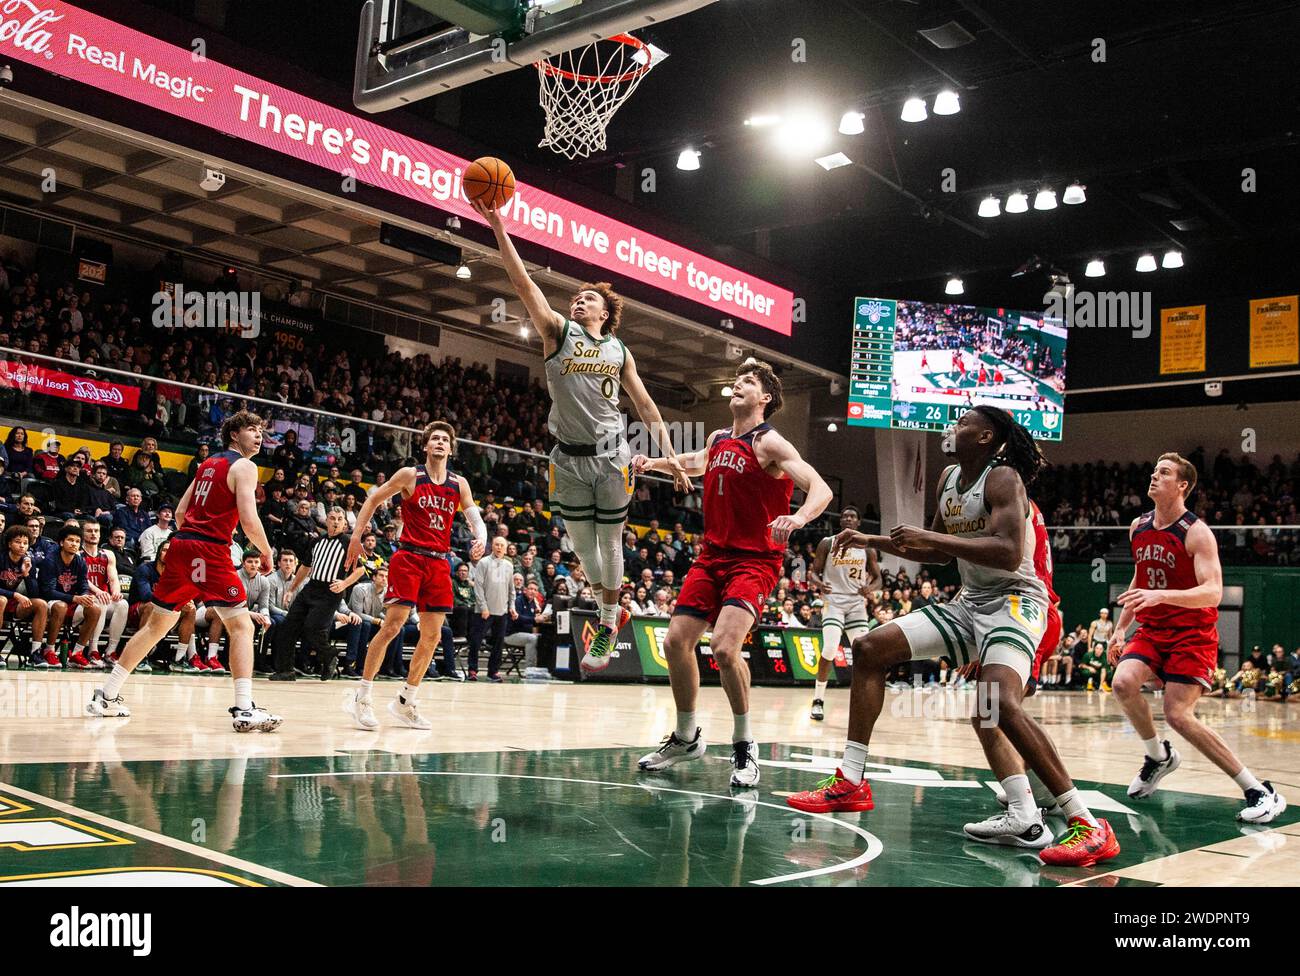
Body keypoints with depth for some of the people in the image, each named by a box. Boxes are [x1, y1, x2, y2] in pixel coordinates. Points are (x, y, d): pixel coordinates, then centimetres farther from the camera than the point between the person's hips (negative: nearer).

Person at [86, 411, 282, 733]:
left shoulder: (208, 464, 22)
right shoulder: (244, 467, -3)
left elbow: (180, 513, 22)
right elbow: (249, 521, -14)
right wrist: (266, 552, 1)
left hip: (180, 545, 8)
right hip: (212, 550, -8)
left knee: (156, 624, 17)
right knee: (242, 627, -6)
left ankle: (106, 697, 22)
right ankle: (244, 709, -16)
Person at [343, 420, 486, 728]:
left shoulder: (459, 484, 9)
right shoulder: (410, 475, -1)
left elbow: (475, 517, 11)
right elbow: (373, 500, 5)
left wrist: (480, 539, -11)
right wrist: (356, 537, -3)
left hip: (439, 563, 5)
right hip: (409, 557, -5)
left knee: (432, 635, 4)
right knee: (392, 625, -14)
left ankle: (405, 702, 17)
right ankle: (362, 698, -4)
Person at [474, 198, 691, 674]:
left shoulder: (619, 350, 10)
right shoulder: (558, 332, 5)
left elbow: (645, 405, 13)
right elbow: (523, 282, -6)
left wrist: (669, 453, 5)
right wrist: (497, 225, -15)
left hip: (611, 456, 0)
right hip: (569, 458, 0)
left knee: (609, 542, 5)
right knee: (581, 543, 8)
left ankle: (608, 625, 20)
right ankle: (609, 609, 31)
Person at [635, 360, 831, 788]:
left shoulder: (769, 443, -11)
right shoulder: (717, 439, 10)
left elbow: (821, 489, -23)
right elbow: (697, 463, 36)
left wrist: (798, 517, -43)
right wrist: (654, 462, 23)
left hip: (755, 561, -7)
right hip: (712, 556, 7)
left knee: (724, 647, -24)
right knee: (676, 642, 4)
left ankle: (744, 744, -4)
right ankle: (686, 737, 24)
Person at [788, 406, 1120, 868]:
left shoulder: (1003, 479, -16)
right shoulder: (949, 478, 10)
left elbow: (1009, 554, -30)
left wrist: (931, 535, -30)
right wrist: (874, 541, 14)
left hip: (1015, 601, -9)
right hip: (970, 603, 9)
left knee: (1000, 703, -33)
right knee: (869, 648, 3)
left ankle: (1087, 825, -23)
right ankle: (850, 782, 6)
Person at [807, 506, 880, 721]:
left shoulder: (867, 548, 7)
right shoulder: (827, 543, 2)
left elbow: (877, 578, 11)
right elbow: (813, 572, 3)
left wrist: (870, 588, -13)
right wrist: (819, 583, -21)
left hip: (857, 603, 3)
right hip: (833, 600, -3)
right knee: (830, 649, -20)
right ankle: (818, 700, -6)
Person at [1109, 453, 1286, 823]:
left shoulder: (1197, 533, -14)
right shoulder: (1138, 527, 7)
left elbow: (1213, 593, -25)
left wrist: (1161, 595, -40)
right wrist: (1120, 627, 16)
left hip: (1192, 635, -6)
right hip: (1151, 631, 6)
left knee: (1178, 715, -17)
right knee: (1123, 683, -21)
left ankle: (1260, 791, -6)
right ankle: (1159, 756, 6)